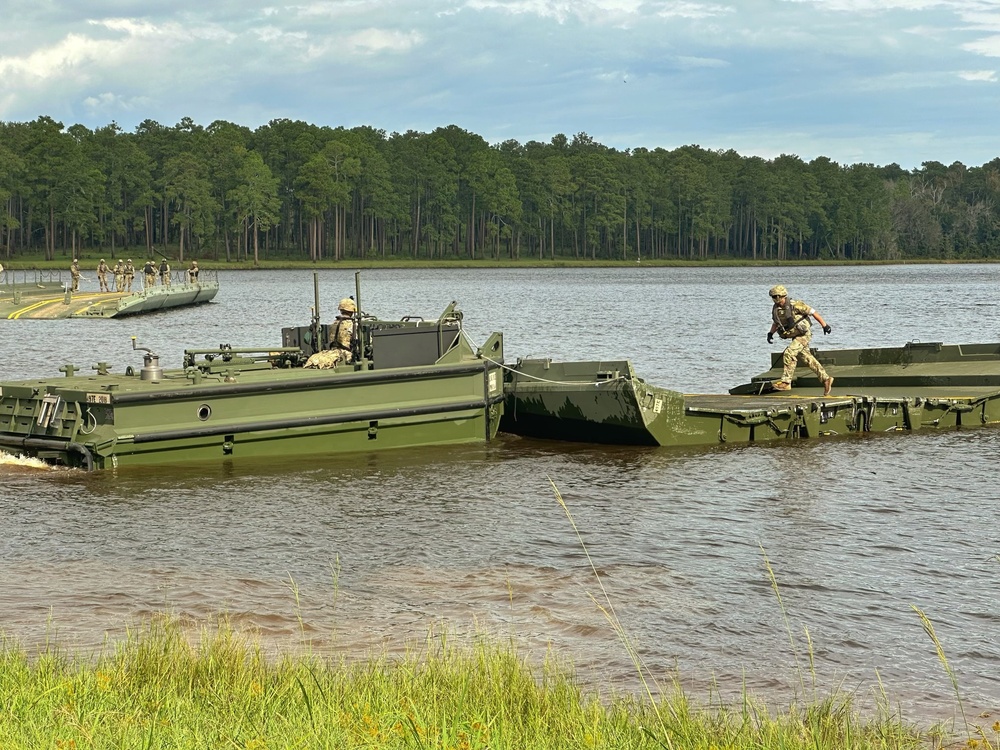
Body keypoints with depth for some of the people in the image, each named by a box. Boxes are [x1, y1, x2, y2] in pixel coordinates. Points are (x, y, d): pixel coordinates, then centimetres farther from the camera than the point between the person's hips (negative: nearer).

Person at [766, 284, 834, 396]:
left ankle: (786, 382, -19)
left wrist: (824, 325, -11)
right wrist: (770, 333, 6)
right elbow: (775, 323, 21)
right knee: (808, 359, 11)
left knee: (788, 353, -21)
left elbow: (813, 312, -13)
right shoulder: (775, 309, 1)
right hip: (795, 336, 8)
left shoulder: (795, 305, -20)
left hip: (804, 334, -8)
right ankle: (826, 379, 22)